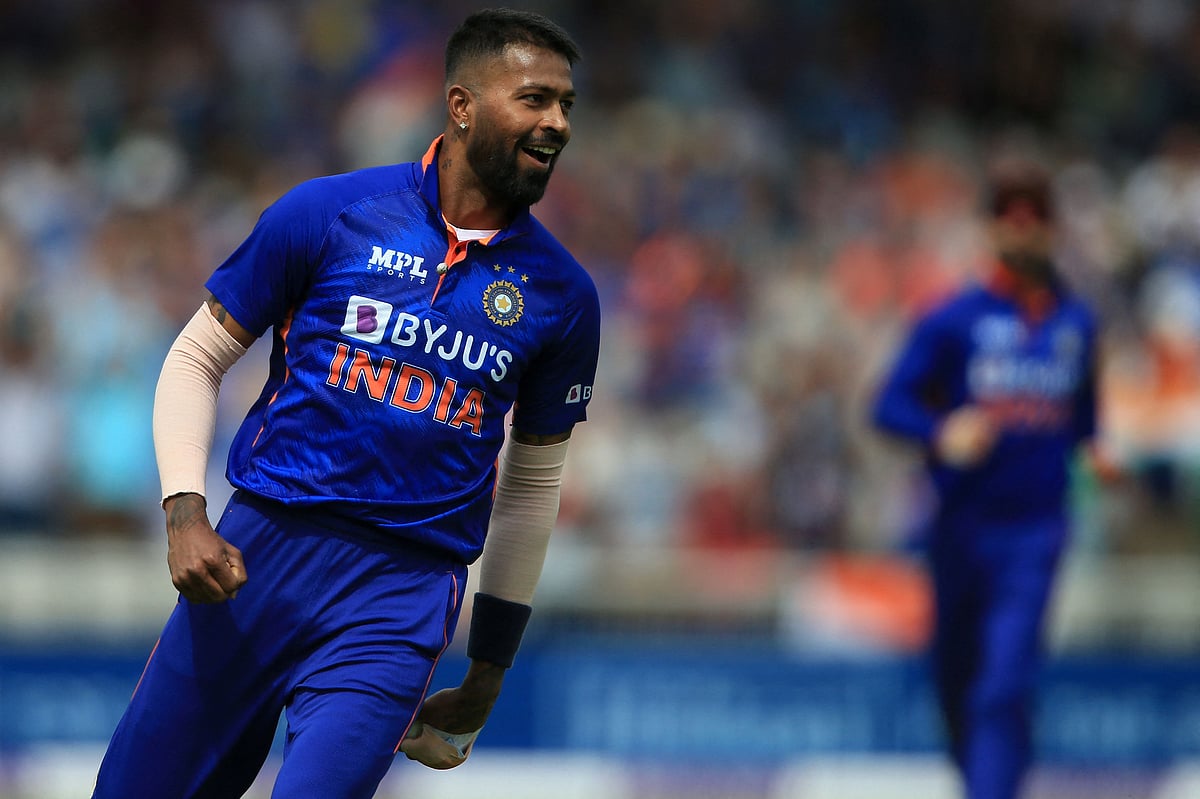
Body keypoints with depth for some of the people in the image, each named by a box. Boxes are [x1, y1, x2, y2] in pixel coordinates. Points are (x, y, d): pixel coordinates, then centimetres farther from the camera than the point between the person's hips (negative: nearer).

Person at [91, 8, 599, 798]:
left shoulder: (562, 294, 6)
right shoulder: (331, 213, 0)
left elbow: (532, 483, 16)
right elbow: (197, 358, 6)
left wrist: (489, 674, 17)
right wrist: (185, 517, -9)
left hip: (401, 599, 0)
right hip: (255, 554, 0)